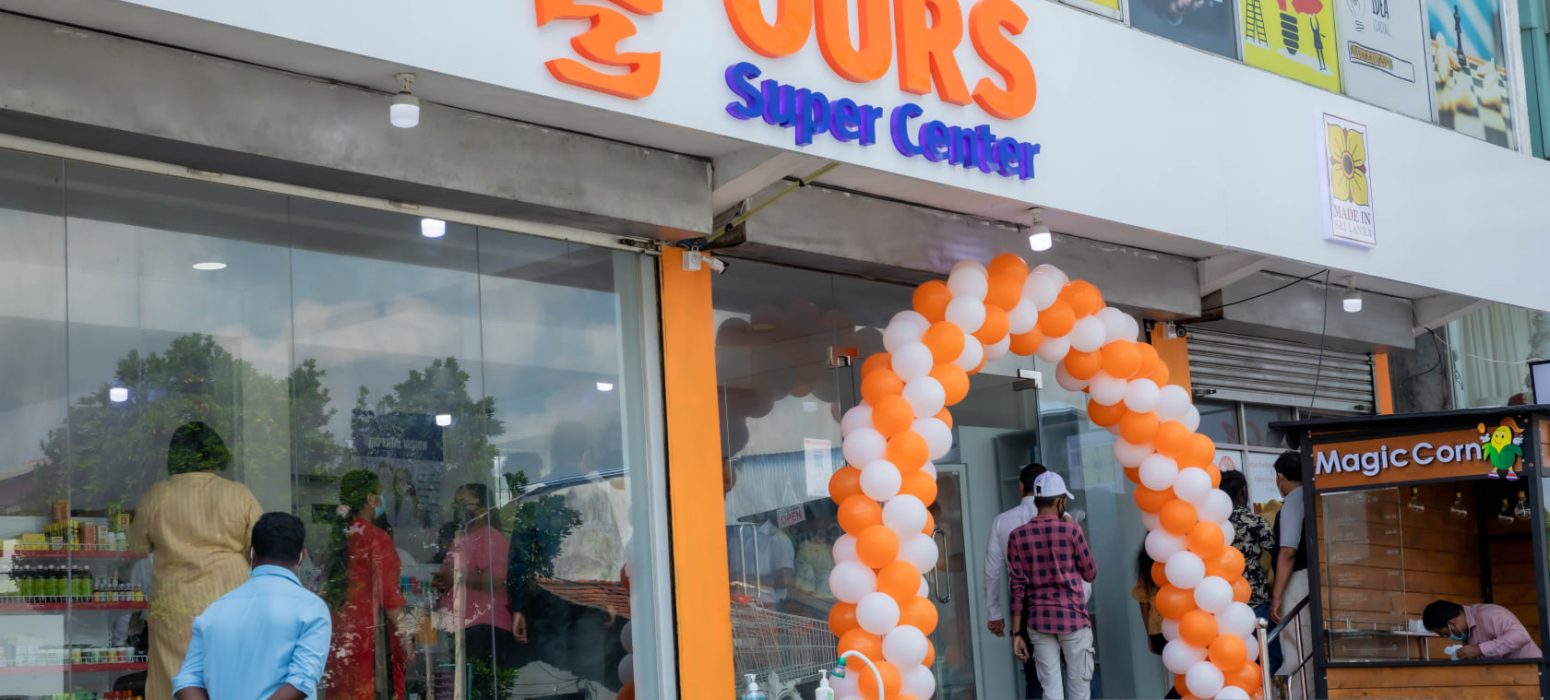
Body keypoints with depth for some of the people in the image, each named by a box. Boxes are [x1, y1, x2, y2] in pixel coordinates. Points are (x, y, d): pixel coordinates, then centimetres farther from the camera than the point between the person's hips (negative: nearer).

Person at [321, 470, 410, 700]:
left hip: (341, 629, 7)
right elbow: (388, 593, -14)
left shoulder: (340, 536, 7)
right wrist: (405, 636, -9)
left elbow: (331, 586, 11)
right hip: (371, 630, -6)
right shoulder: (376, 537, -12)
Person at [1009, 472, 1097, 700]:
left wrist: (1016, 633, 2)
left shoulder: (1018, 536, 0)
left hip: (1039, 621, 3)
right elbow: (1090, 574, 4)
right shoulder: (1071, 530, -7)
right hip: (1072, 617, -3)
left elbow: (1017, 587, -1)